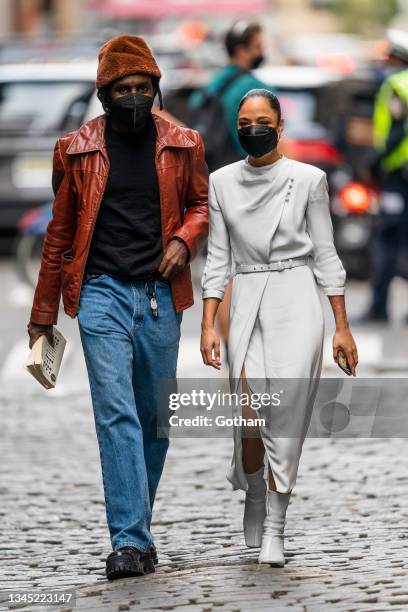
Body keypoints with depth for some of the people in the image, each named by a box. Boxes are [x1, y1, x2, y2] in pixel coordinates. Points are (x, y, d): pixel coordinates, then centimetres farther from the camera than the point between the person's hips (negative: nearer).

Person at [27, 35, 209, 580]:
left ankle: (136, 528, 22)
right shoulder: (78, 150, 3)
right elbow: (59, 233, 10)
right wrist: (43, 314, 12)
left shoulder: (182, 146, 6)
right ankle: (130, 541, -17)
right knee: (117, 413, -13)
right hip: (102, 293, -2)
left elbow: (200, 205, 19)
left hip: (160, 295, 2)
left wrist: (185, 239, -5)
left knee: (154, 417, 7)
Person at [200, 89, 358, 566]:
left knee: (286, 417, -9)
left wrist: (342, 326, 2)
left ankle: (274, 528, 0)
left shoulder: (308, 179, 1)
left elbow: (325, 254, 4)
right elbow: (218, 257, 7)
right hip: (246, 300, 1)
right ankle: (255, 494, 22)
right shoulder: (222, 183, 7)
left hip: (296, 299, -1)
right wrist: (208, 325, 0)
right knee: (250, 416, -9)